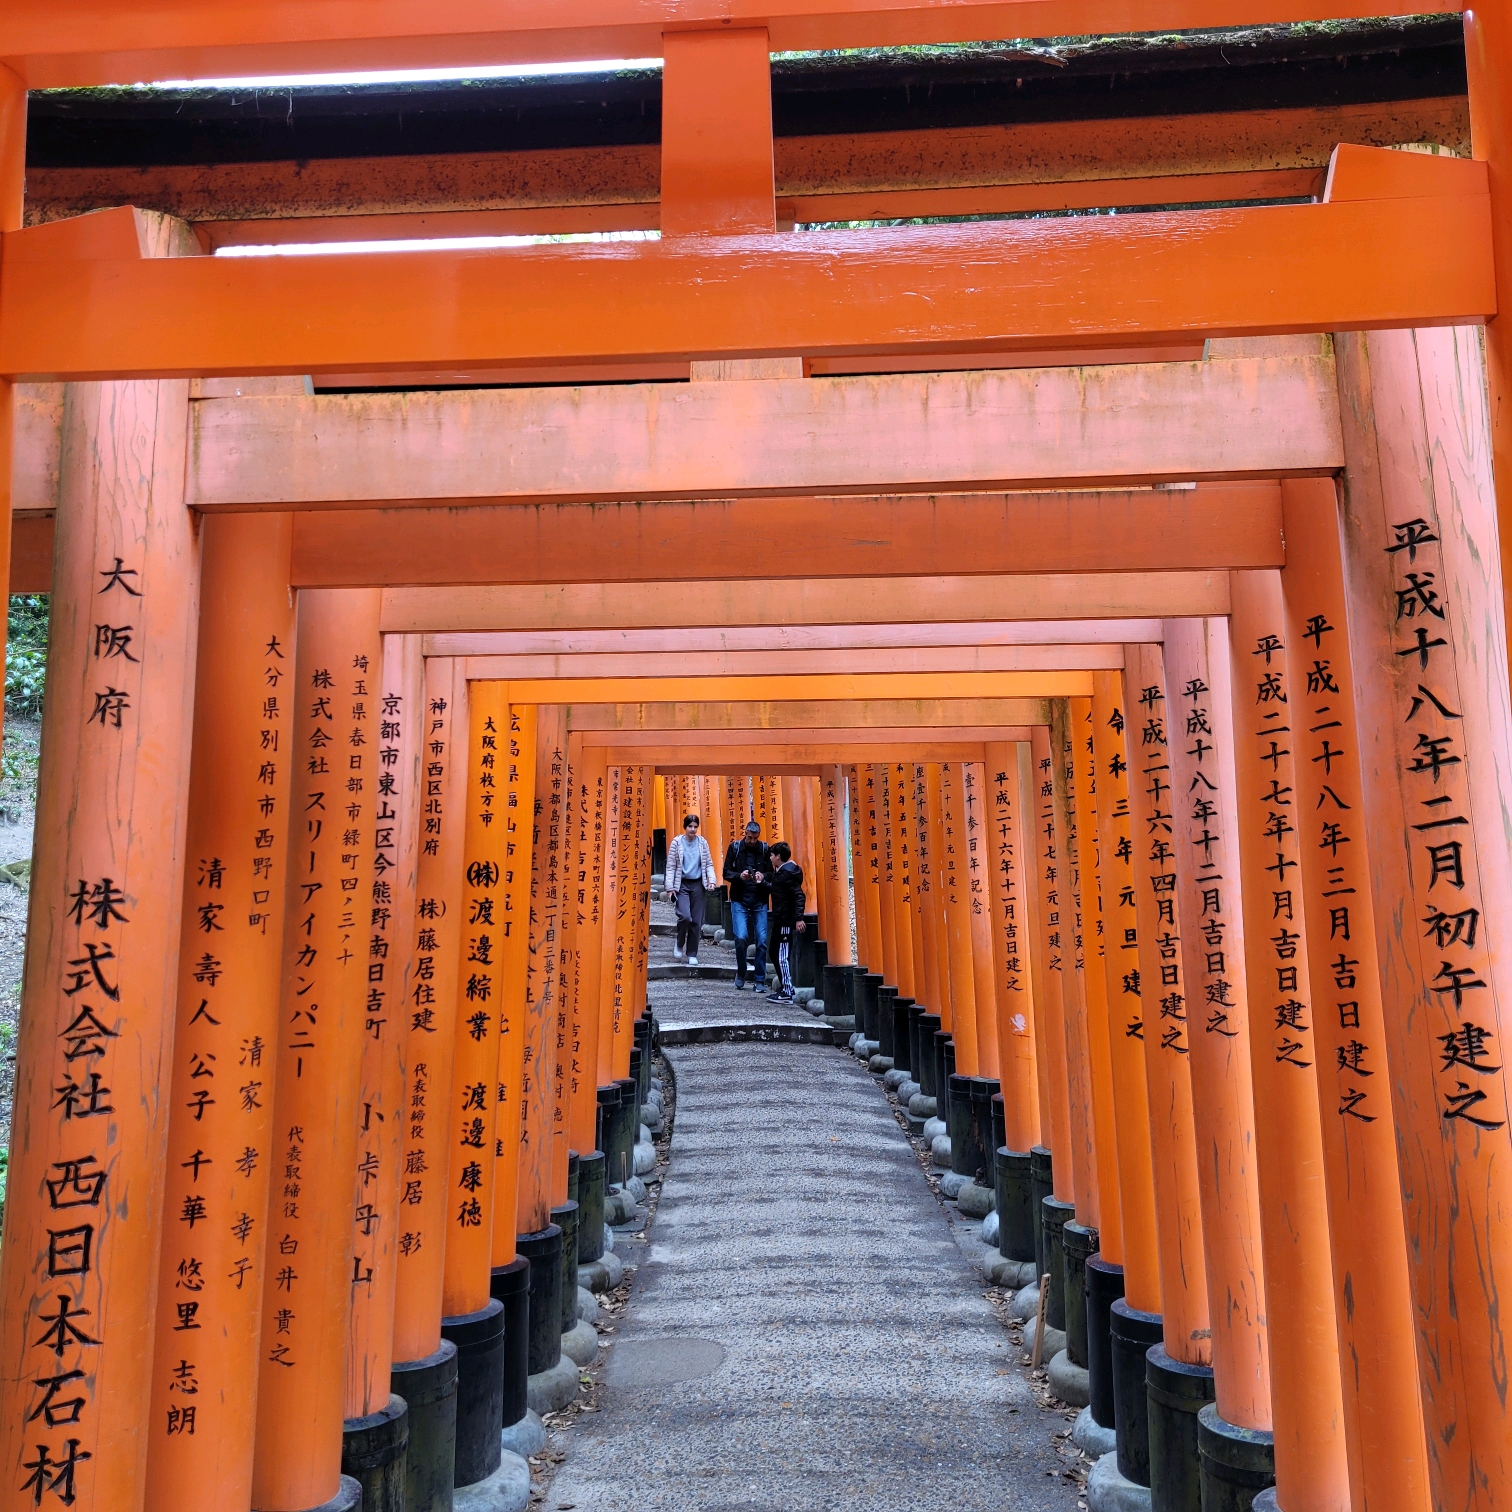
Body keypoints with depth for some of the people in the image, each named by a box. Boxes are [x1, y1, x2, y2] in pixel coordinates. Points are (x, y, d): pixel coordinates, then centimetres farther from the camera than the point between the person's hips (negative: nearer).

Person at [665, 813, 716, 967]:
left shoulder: (702, 842, 4)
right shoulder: (677, 842, -2)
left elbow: (709, 864, 9)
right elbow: (670, 866, -1)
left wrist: (712, 879, -7)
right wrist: (670, 887, -6)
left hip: (698, 885, 3)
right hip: (682, 885, -2)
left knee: (697, 921, 3)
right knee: (685, 916, -18)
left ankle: (692, 954, 15)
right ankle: (679, 944, 10)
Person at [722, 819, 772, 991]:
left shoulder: (765, 849, 2)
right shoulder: (734, 847, 1)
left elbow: (772, 873, 8)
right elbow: (726, 872, 2)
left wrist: (763, 876, -14)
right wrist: (739, 875, -17)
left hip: (759, 900, 1)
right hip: (739, 900, -1)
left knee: (762, 940, 0)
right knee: (741, 937, -9)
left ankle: (760, 980, 10)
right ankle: (740, 974, 14)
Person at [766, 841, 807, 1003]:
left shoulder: (787, 873, -16)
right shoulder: (779, 871, 14)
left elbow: (799, 896, -23)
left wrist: (799, 918, -28)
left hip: (786, 921, -11)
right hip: (779, 920, 11)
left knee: (782, 956, -7)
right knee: (775, 953, 16)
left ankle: (787, 993, -2)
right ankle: (785, 987, 25)